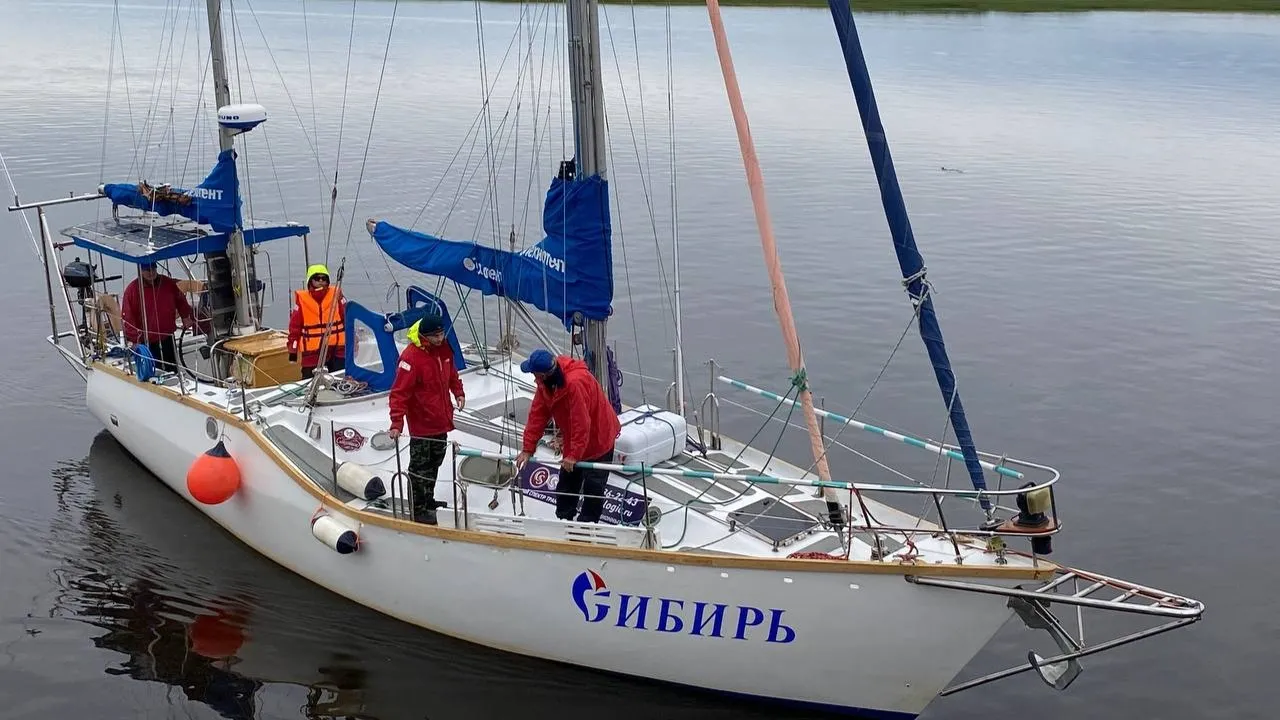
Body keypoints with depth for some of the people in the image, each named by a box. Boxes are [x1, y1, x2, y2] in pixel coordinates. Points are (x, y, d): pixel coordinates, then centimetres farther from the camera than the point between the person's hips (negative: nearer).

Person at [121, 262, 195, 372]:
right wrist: (134, 338, -14)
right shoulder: (133, 289, -10)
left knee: (173, 371, 12)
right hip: (146, 343, -4)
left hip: (168, 339, 4)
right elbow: (128, 317, -10)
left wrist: (186, 316, 5)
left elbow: (181, 302, 19)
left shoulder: (169, 284, 1)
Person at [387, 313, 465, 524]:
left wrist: (458, 392, 3)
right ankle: (418, 509, 15)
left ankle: (428, 499, 39)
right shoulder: (411, 357, -25)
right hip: (422, 425, -8)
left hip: (441, 421, 8)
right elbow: (399, 392, -26)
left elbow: (451, 373, 19)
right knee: (420, 467, 4)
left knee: (435, 462, 22)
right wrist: (397, 423, -30)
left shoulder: (444, 348, 1)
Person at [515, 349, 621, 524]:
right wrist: (528, 449, -8)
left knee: (593, 487, 2)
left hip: (598, 438, -8)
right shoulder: (545, 382, -11)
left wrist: (574, 454, -27)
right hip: (573, 442, 8)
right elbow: (537, 415, -7)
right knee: (566, 483, 17)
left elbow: (581, 424, -34)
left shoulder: (575, 383, -38)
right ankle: (563, 520, 32)